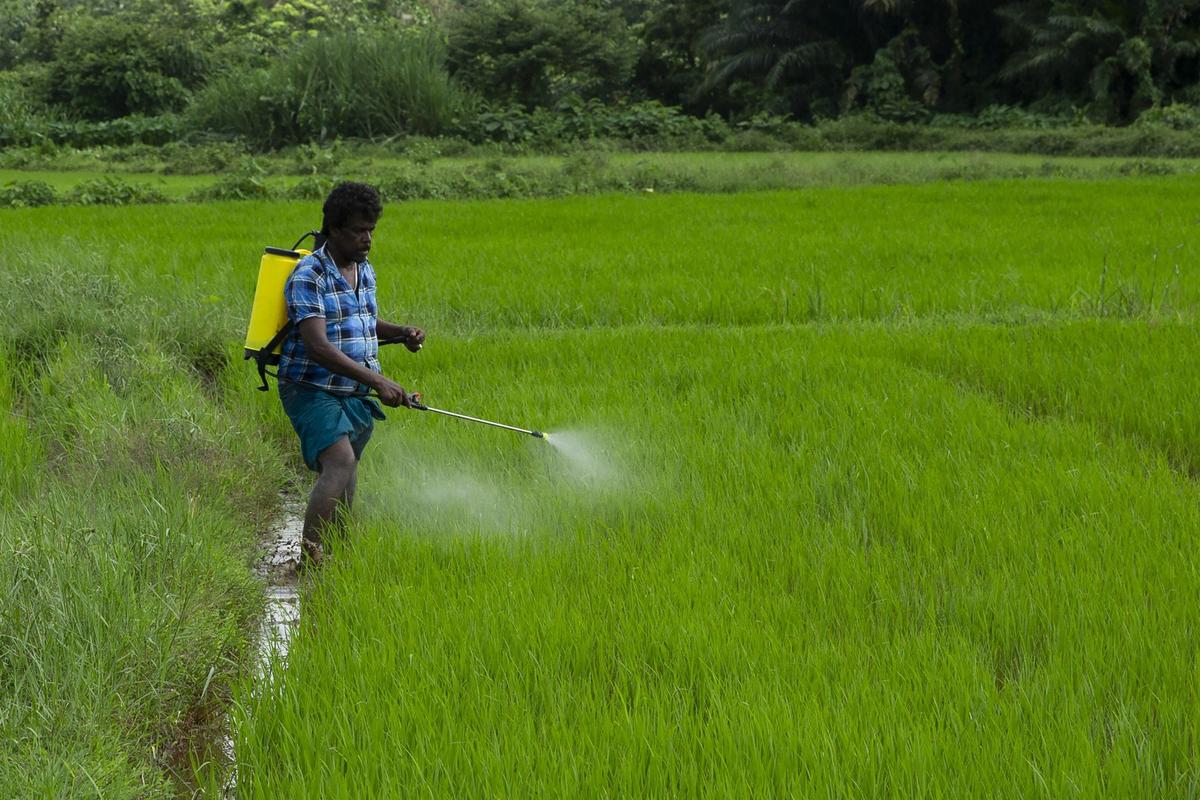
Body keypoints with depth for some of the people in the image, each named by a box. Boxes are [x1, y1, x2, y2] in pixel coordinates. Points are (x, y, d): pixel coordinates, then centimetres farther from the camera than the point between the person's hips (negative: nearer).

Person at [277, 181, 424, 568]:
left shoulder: (366, 272, 11)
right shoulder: (308, 276, -17)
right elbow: (318, 346, -27)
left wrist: (400, 332, 7)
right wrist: (377, 380, -32)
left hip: (354, 392, 8)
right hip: (312, 389, -8)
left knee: (346, 469, 16)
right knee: (339, 463, -24)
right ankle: (309, 558, -25)